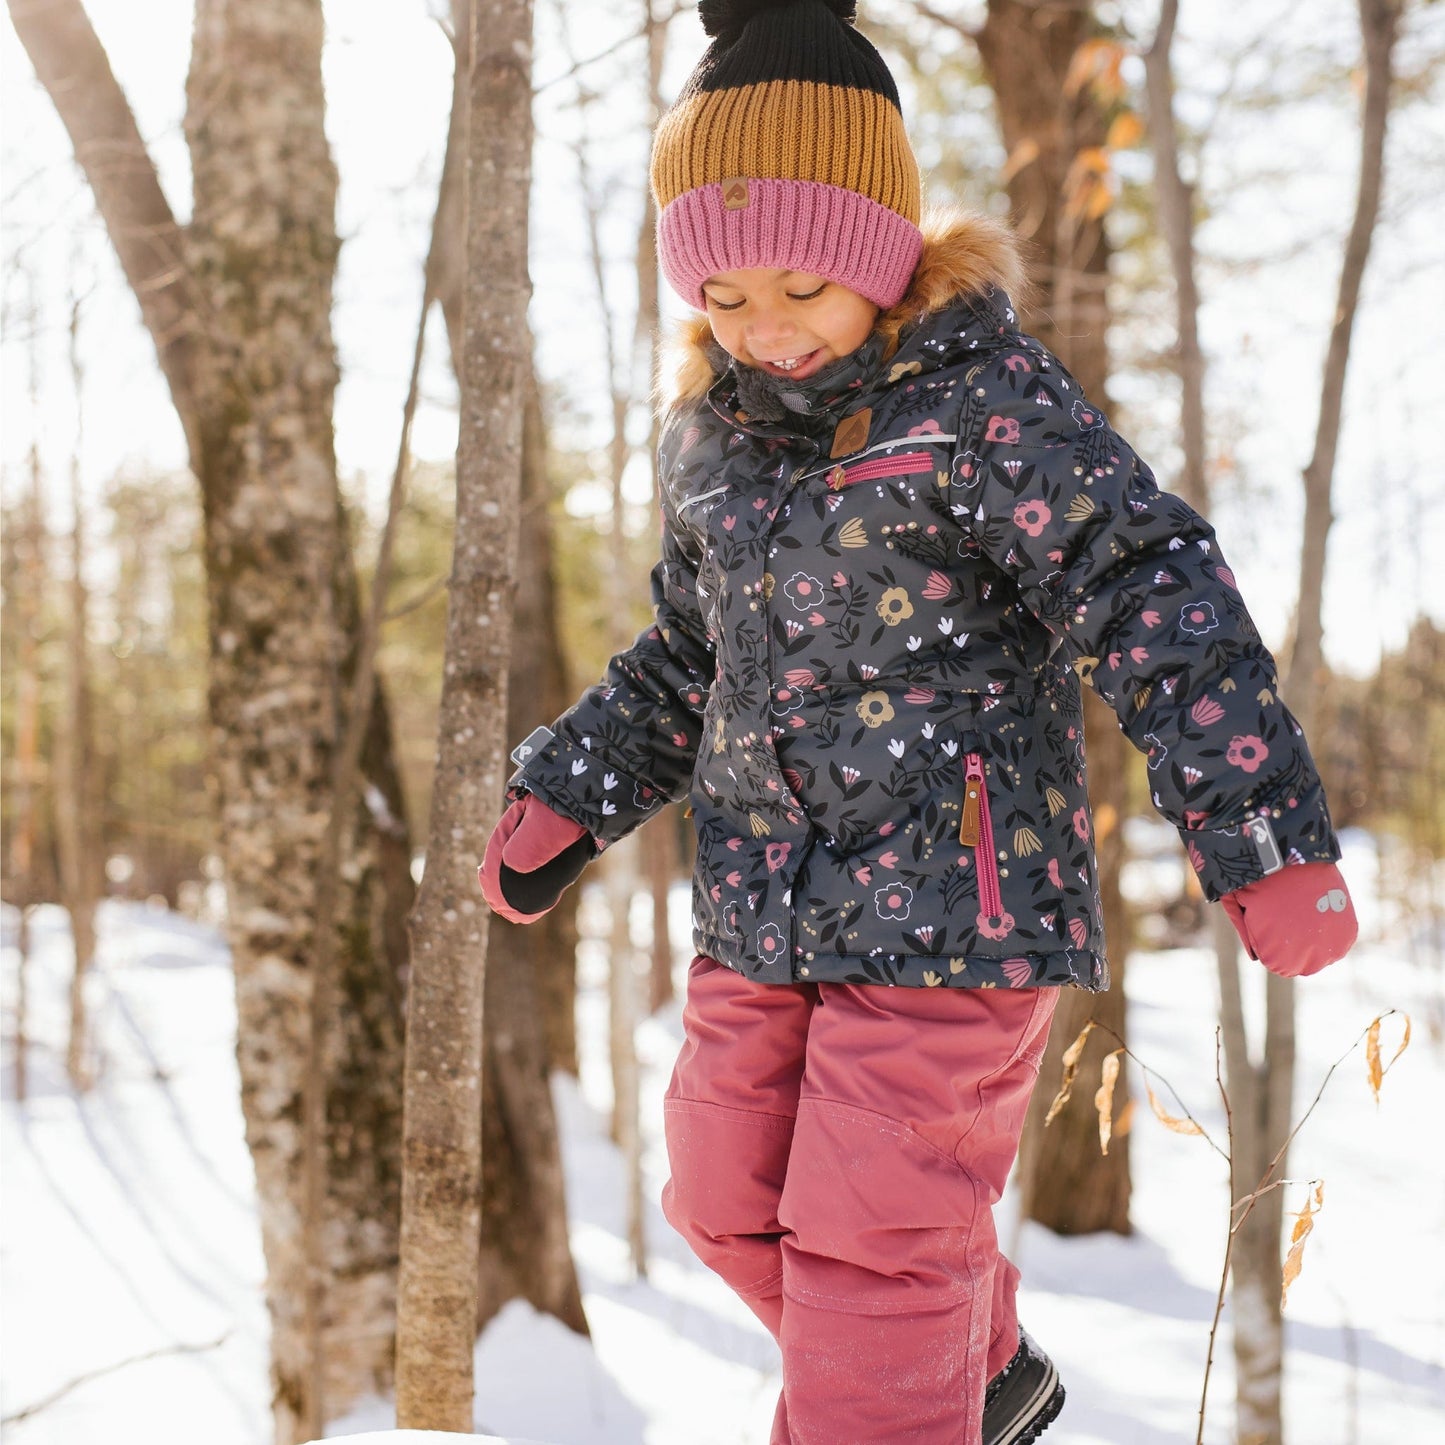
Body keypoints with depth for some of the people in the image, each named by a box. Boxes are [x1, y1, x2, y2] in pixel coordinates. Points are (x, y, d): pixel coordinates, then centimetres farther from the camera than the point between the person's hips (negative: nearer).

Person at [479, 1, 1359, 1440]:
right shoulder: (709, 430, 7)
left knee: (870, 1243, -5)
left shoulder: (980, 394, -14)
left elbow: (1152, 595, -18)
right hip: (762, 907, 8)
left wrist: (1267, 833, -24)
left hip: (953, 901, -8)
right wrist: (569, 798, 13)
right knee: (732, 1200, 17)